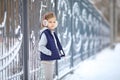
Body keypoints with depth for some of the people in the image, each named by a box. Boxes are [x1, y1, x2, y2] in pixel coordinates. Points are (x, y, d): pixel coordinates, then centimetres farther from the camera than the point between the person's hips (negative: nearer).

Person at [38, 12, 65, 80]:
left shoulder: (53, 33, 11)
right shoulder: (45, 33, -17)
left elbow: (57, 45, 22)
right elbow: (41, 47, -23)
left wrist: (60, 52, 9)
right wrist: (50, 53, -23)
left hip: (53, 60, 10)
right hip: (47, 60, -9)